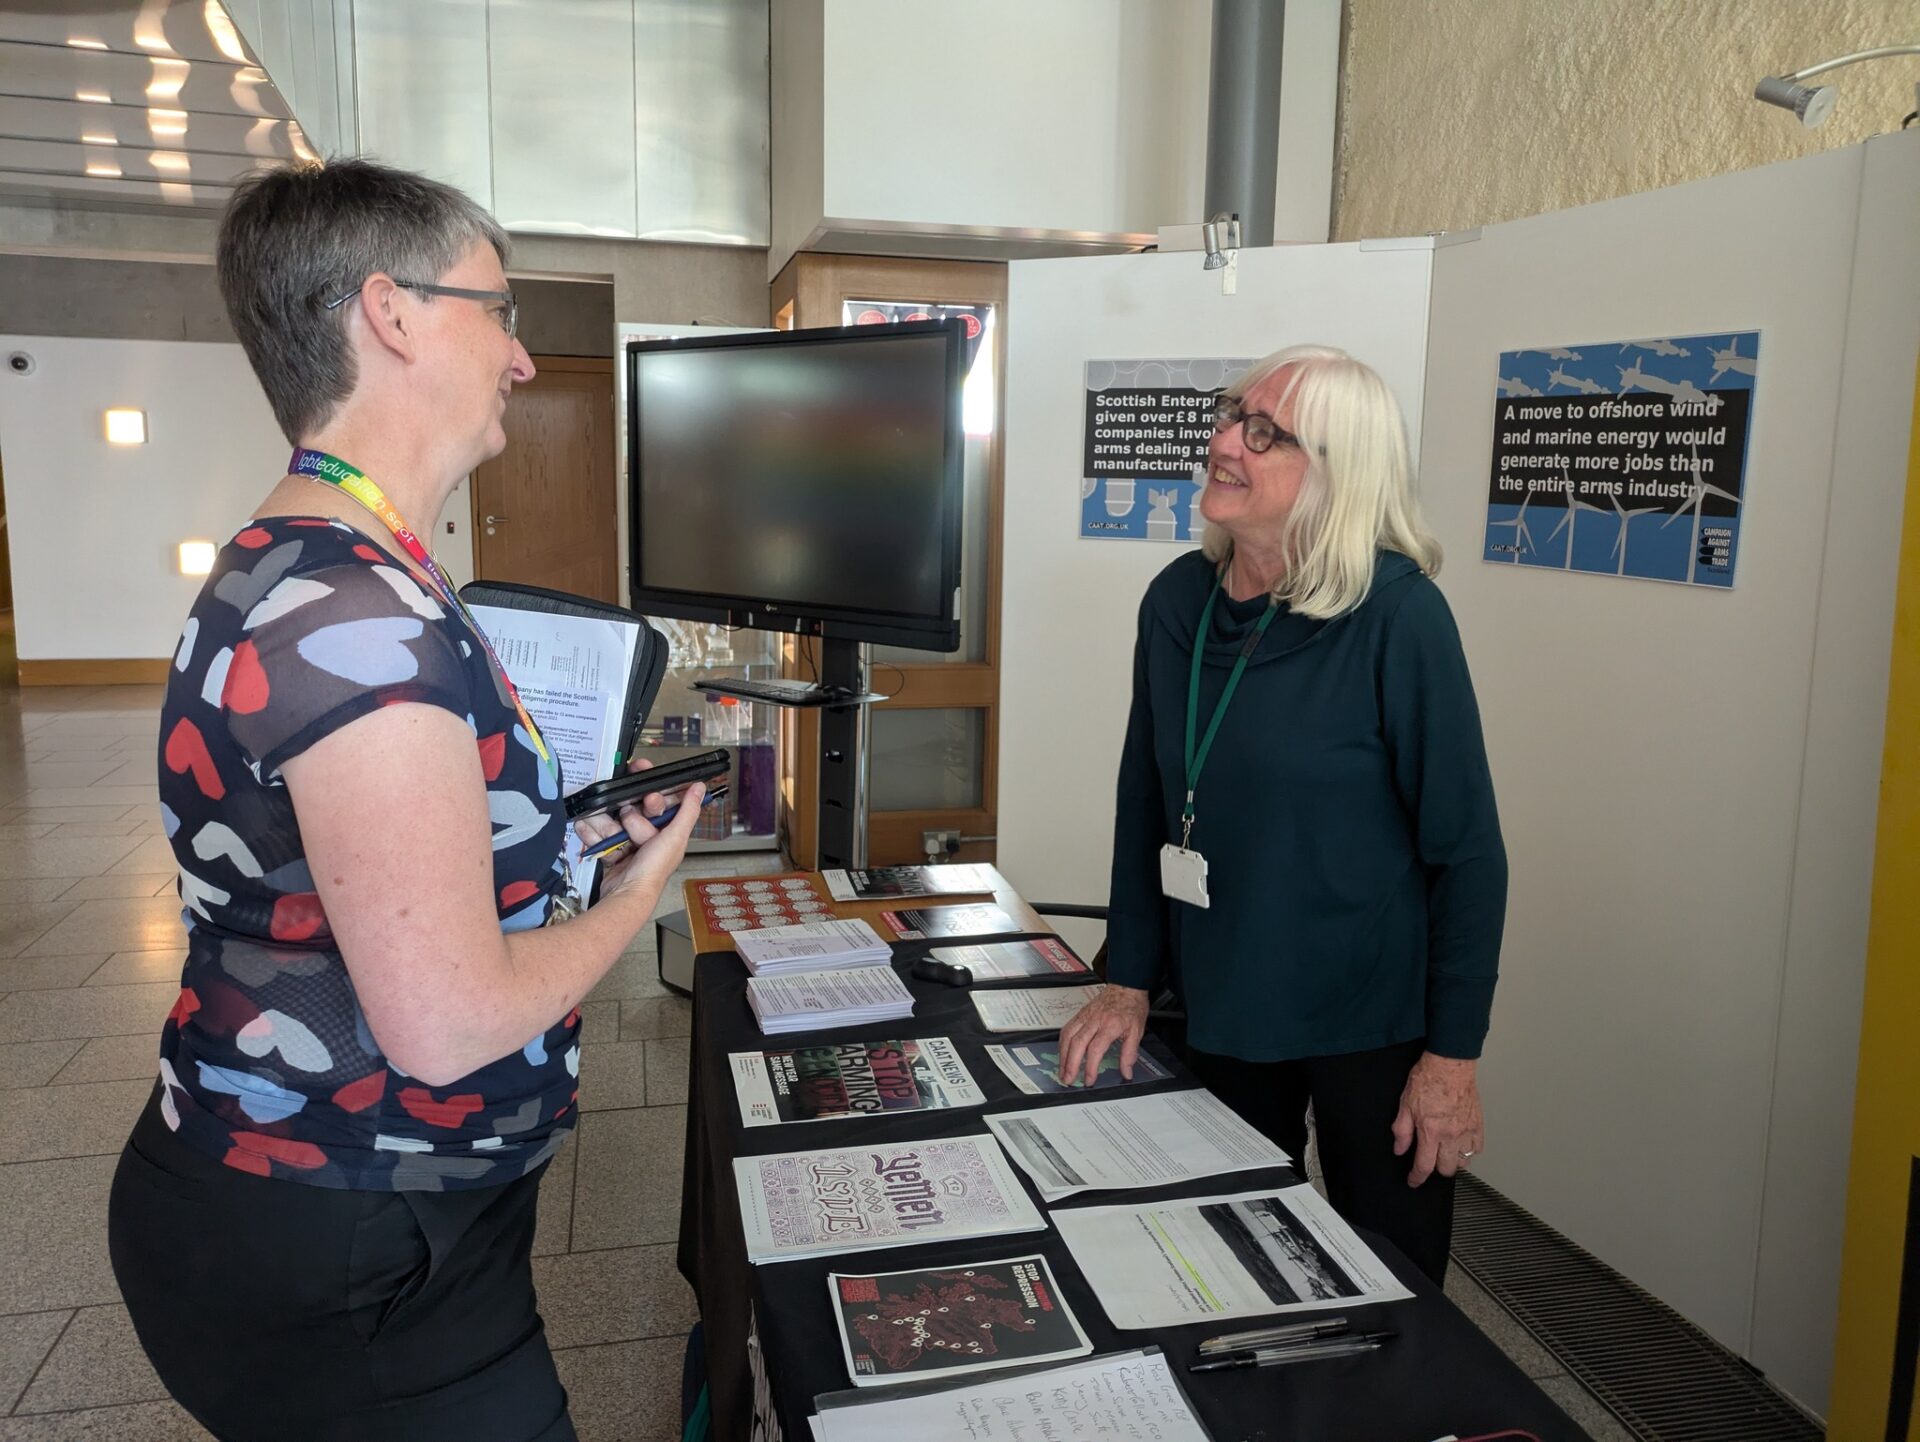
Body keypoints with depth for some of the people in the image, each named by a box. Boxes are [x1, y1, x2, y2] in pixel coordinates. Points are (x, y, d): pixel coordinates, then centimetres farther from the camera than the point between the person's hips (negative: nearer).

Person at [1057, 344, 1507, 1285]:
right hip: (1219, 1011, 5)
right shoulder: (1177, 601, -2)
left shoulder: (1397, 616, -17)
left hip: (1373, 1024, -4)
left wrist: (1453, 1055, -12)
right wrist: (1128, 980, 5)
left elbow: (1466, 845, -14)